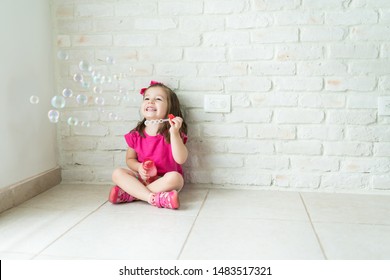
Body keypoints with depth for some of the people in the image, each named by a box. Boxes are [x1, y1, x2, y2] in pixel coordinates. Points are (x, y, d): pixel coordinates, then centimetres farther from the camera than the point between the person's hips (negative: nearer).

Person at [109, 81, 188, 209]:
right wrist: (139, 167, -12)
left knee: (175, 177, -34)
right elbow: (130, 159, 12)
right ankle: (156, 198, -34)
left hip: (165, 181, -3)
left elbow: (181, 159, -21)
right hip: (143, 179, 3)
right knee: (117, 173, -18)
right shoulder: (136, 135, 0)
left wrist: (174, 133, -31)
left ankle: (129, 194, -24)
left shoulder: (172, 132, -10)